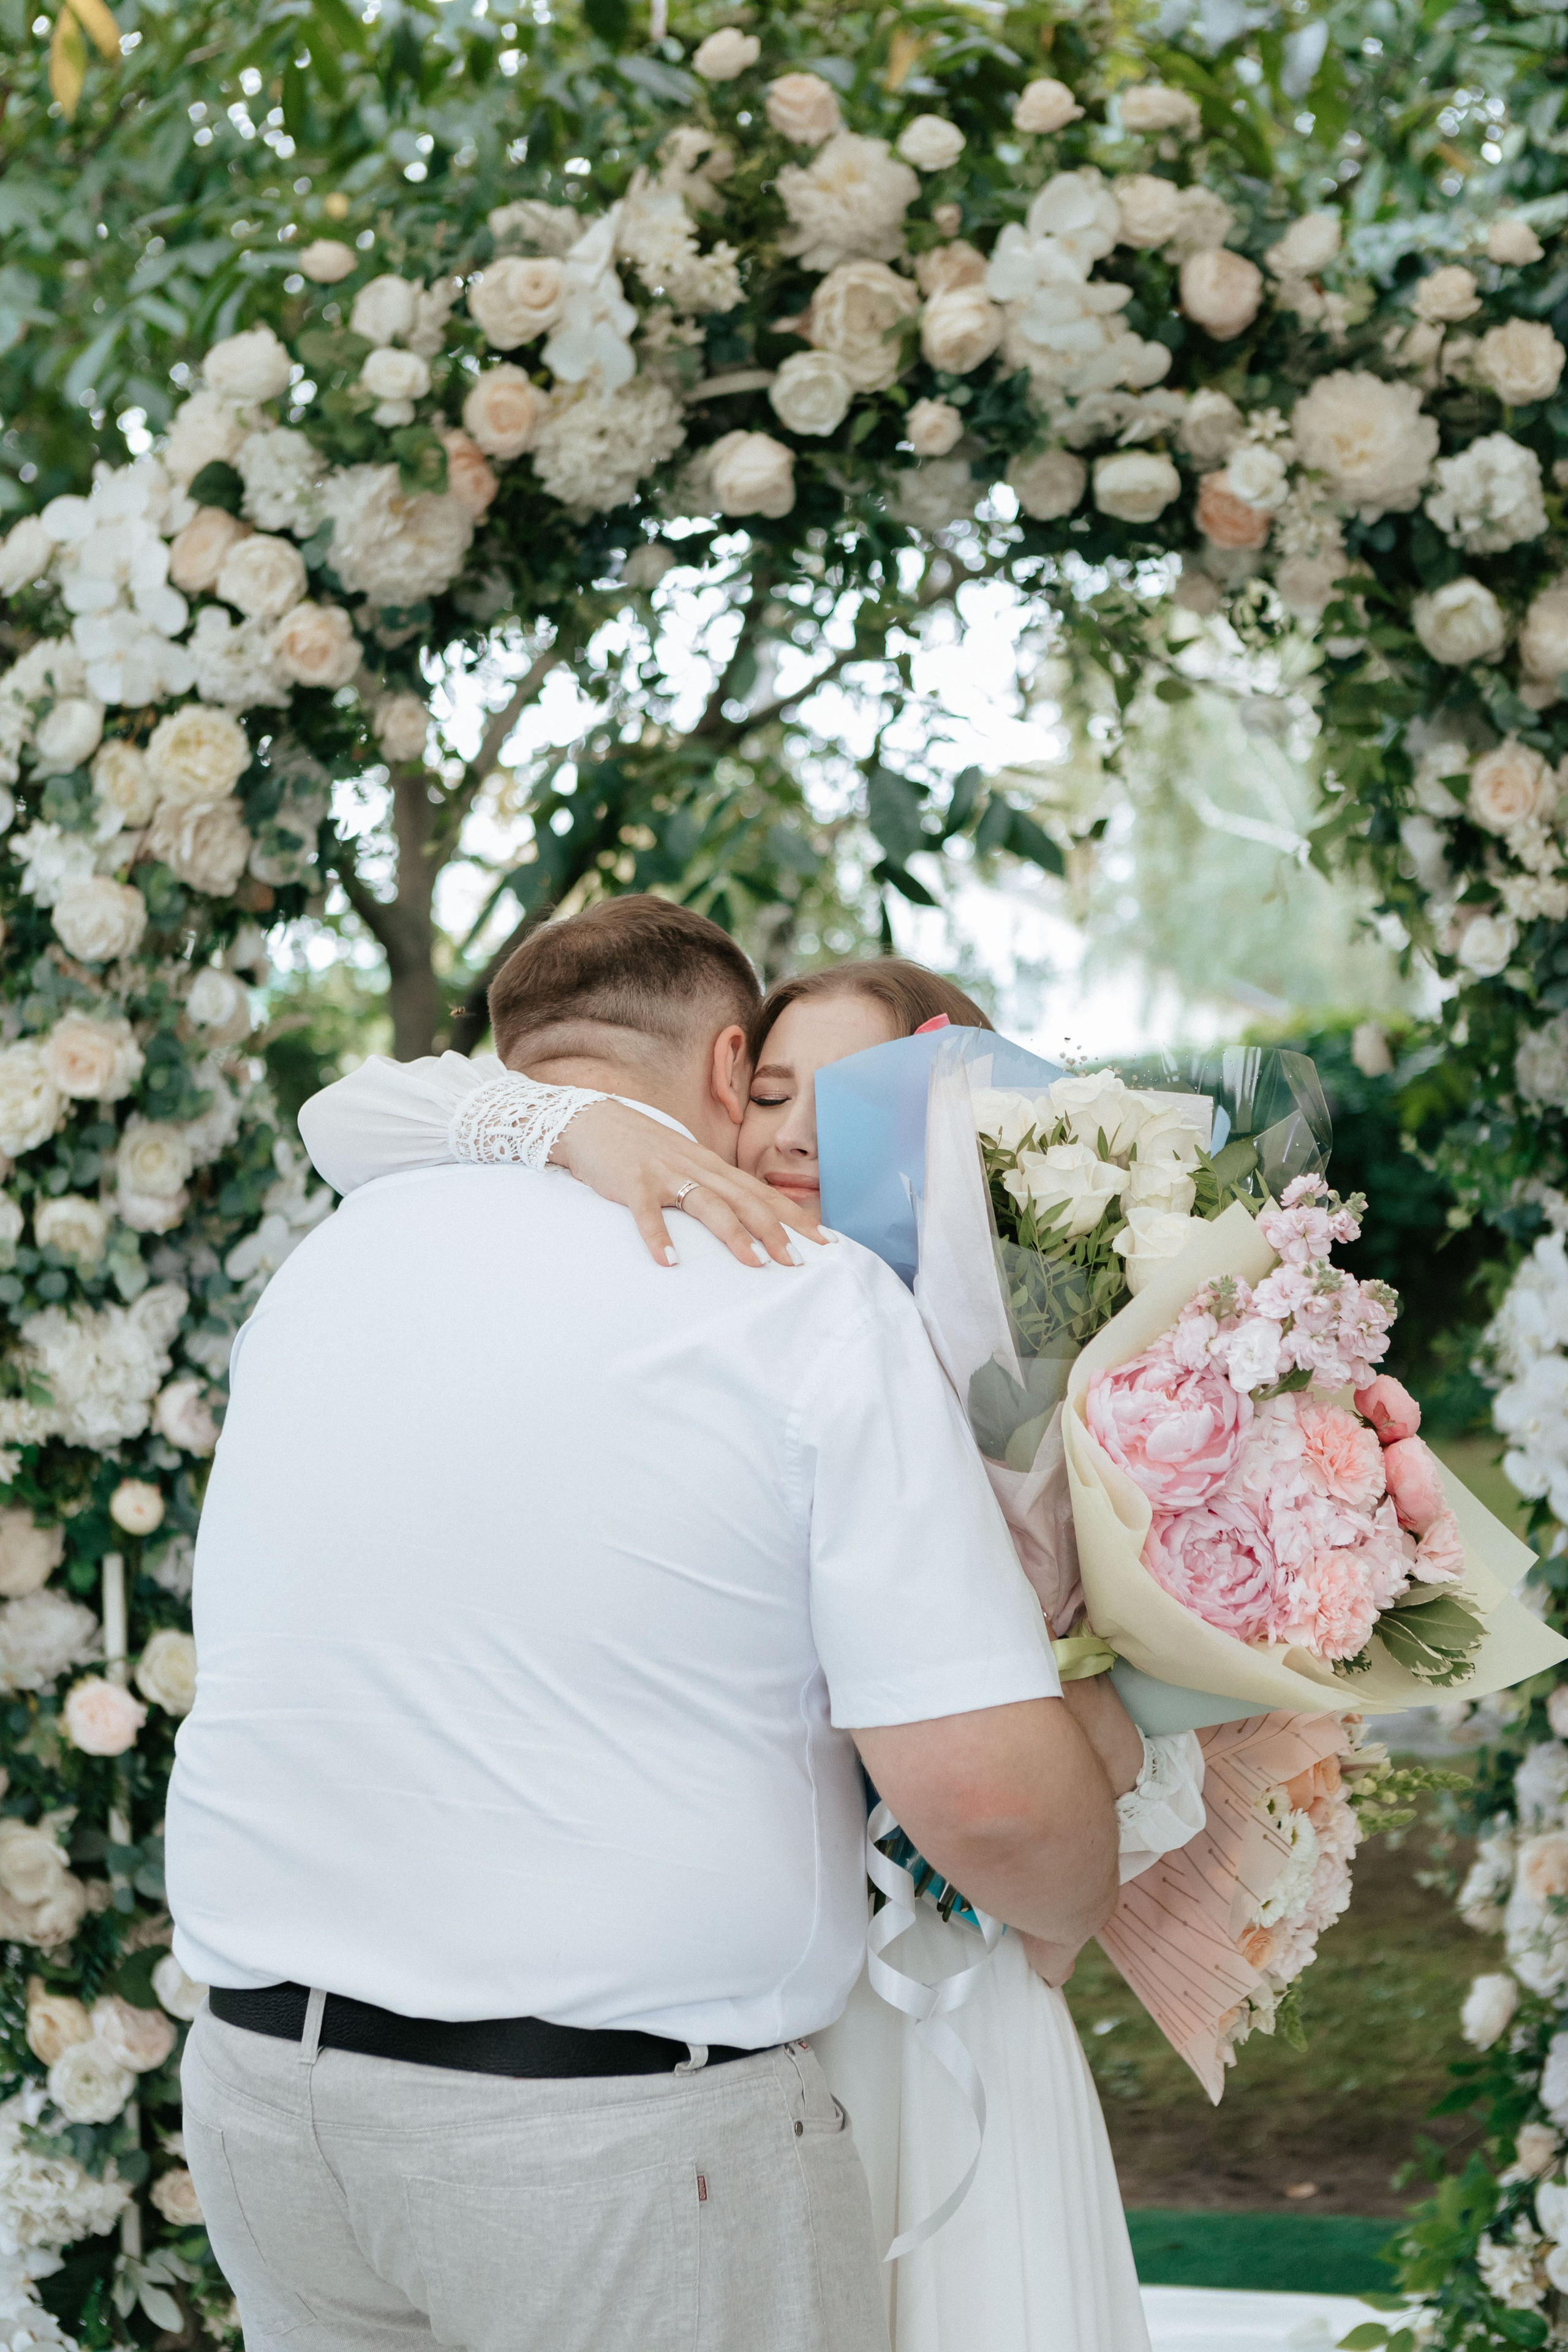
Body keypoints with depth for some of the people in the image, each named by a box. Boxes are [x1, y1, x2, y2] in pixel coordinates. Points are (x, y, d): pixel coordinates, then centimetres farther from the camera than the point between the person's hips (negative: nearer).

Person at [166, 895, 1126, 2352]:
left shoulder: (322, 1260, 6)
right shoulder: (813, 1300, -11)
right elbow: (984, 1787, -16)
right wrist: (1069, 1914, 4)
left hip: (255, 2077, 6)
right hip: (627, 2134, -5)